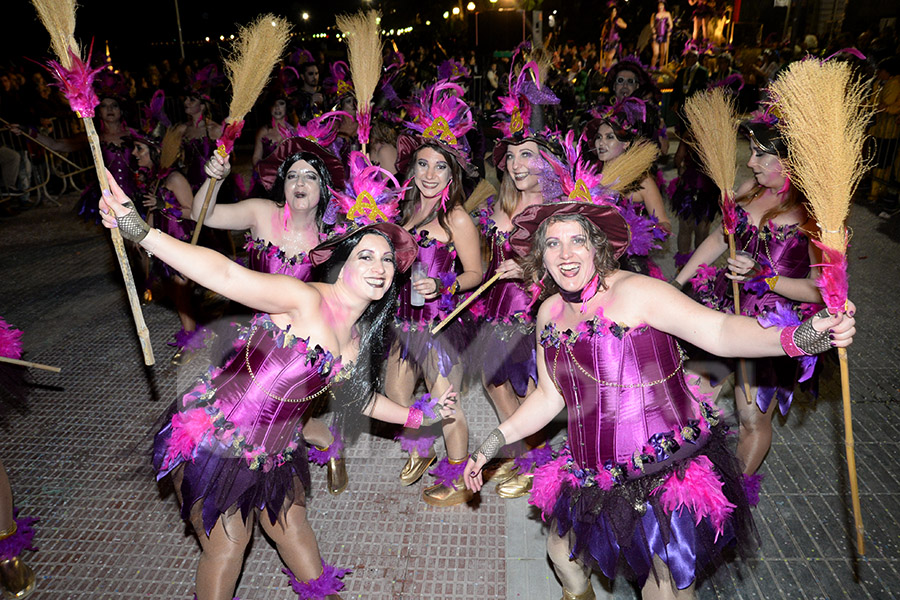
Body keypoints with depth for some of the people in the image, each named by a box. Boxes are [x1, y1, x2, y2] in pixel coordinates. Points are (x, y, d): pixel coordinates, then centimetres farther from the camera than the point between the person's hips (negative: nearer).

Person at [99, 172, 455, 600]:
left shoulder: (357, 338, 0)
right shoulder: (305, 299, -25)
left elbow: (357, 396, 17)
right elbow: (227, 276, -37)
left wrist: (417, 415, 22)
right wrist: (140, 232, -47)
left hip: (273, 453, 7)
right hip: (212, 442, -7)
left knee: (292, 528, 25)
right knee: (228, 544, 9)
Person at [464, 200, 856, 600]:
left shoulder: (634, 291, -18)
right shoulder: (550, 313, 2)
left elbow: (718, 331, -28)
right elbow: (549, 397, 12)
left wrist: (803, 336, -45)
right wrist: (491, 445, 13)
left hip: (666, 478, -6)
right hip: (591, 476, 7)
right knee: (562, 554, 25)